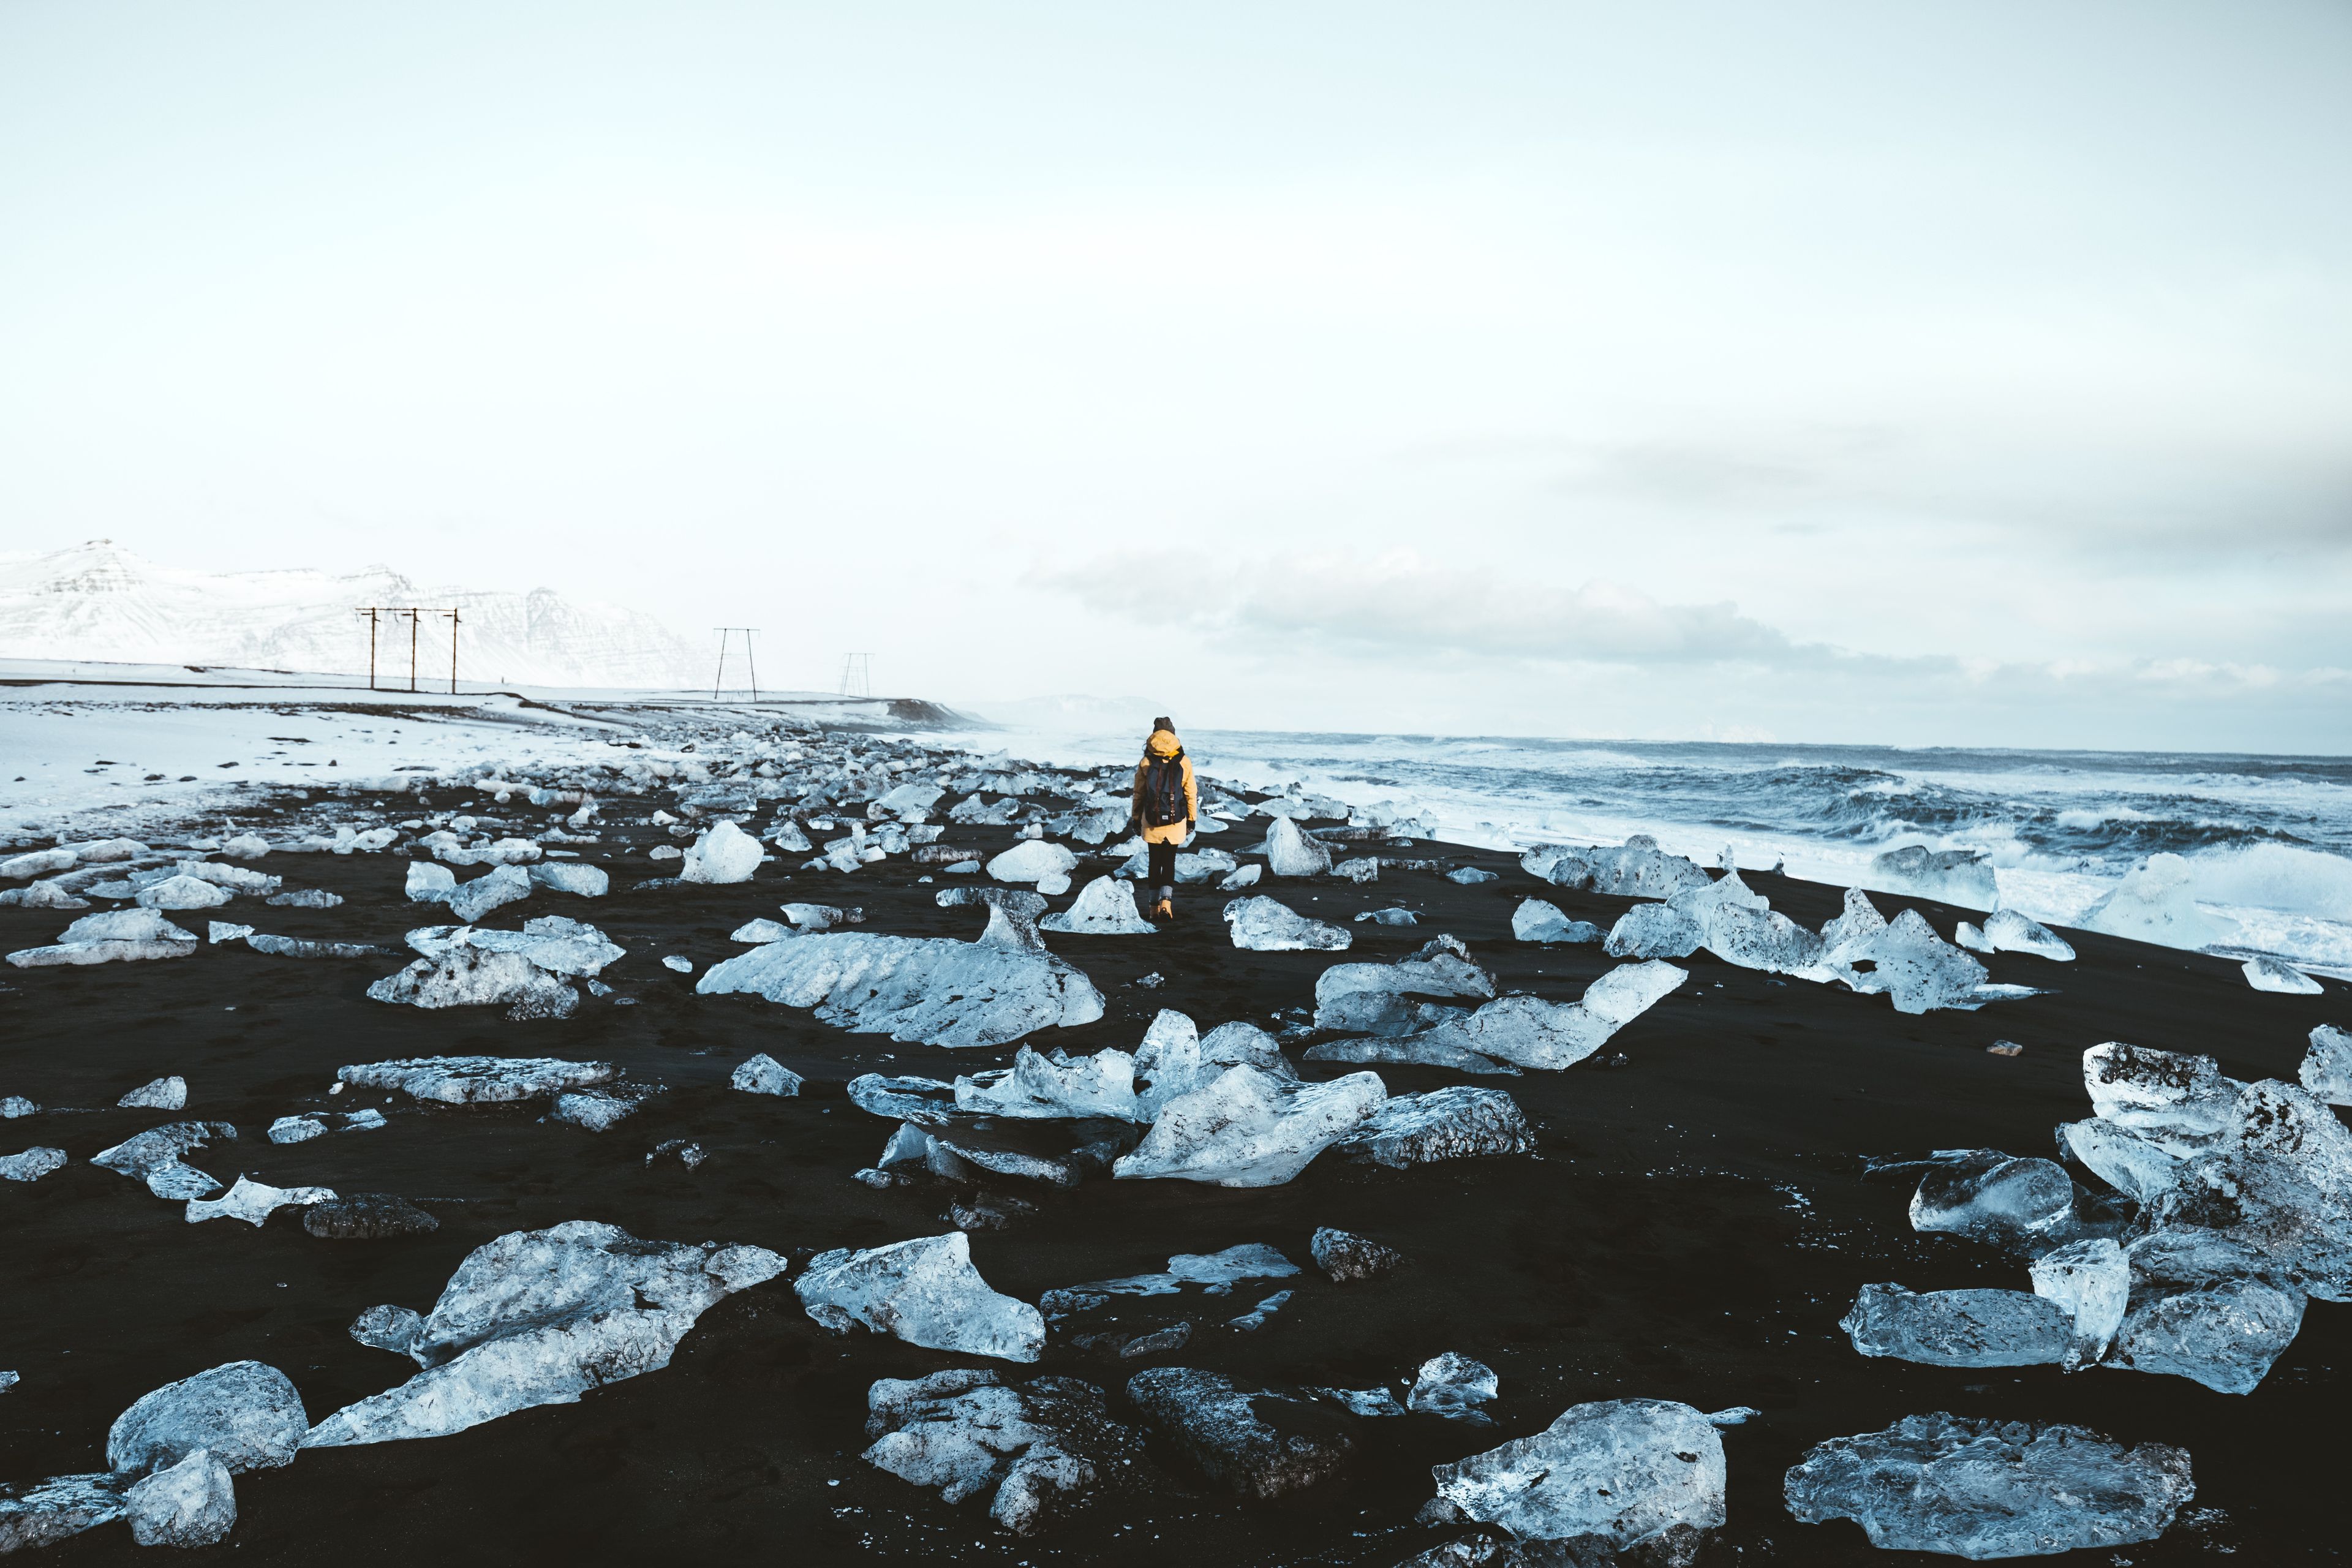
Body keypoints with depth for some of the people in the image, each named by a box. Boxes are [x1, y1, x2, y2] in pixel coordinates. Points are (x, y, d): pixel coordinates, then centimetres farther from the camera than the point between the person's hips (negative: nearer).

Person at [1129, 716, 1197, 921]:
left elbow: (1139, 794, 1)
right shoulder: (1184, 762, -4)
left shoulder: (1146, 763, -5)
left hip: (1151, 822, 0)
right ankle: (1166, 900, -13)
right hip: (1176, 822, 0)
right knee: (1169, 862, 8)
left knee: (1154, 863, 11)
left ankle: (1155, 906, 13)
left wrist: (1136, 818, 12)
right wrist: (1192, 819, 10)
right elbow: (1191, 793, 0)